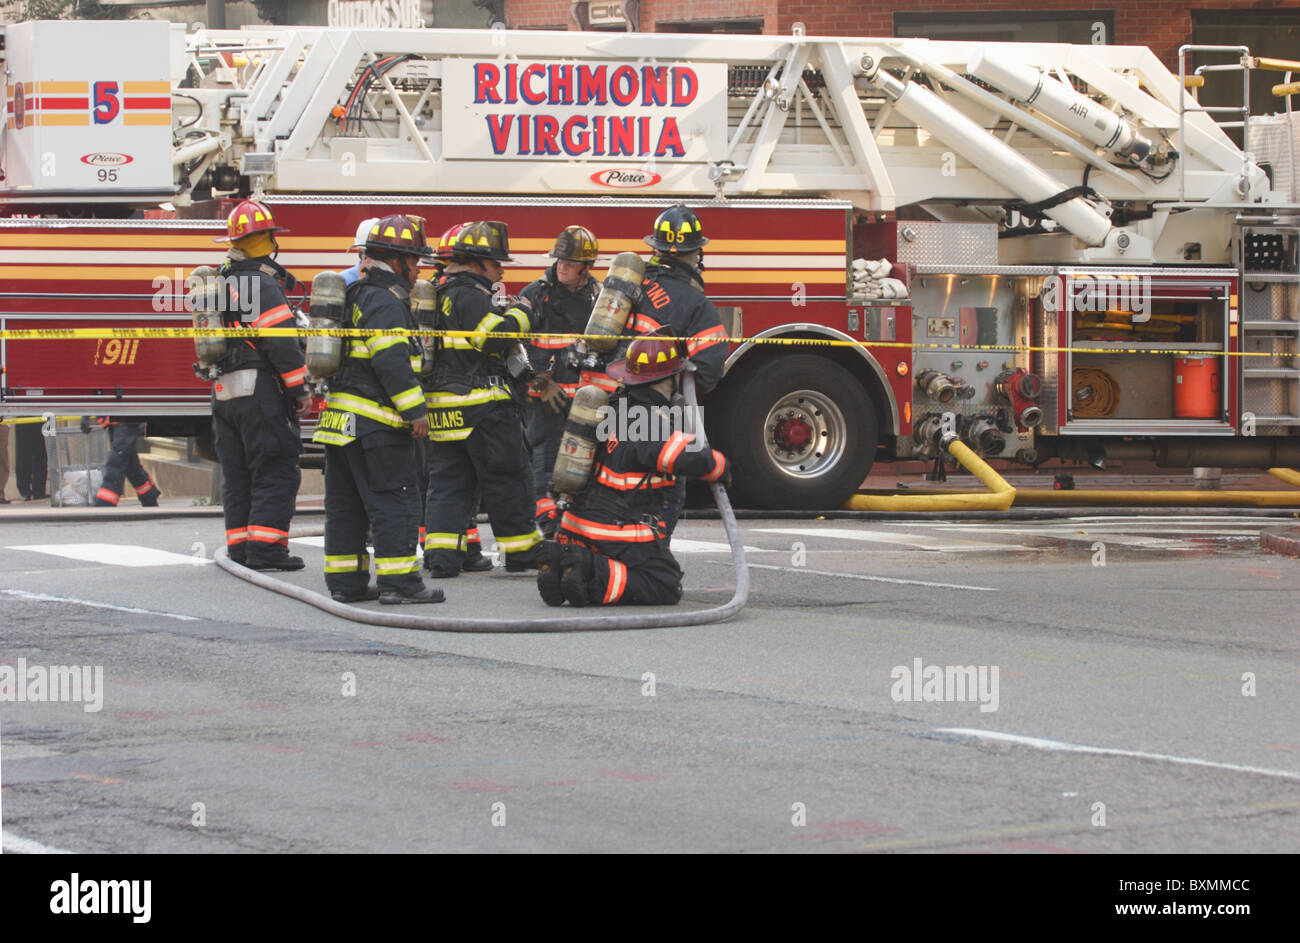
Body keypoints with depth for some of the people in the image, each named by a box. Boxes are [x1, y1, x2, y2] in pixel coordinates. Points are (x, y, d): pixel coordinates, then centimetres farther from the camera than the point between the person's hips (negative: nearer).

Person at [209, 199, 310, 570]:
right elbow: (282, 342, -17)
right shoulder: (261, 283, -12)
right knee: (275, 470, -6)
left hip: (223, 395, 9)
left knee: (237, 476, 12)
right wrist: (299, 390, -13)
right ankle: (265, 549, -11)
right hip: (260, 391, -9)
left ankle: (240, 549, 13)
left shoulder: (220, 282, 15)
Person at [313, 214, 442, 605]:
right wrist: (416, 411, -18)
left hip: (340, 414, 10)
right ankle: (398, 581, -9)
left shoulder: (356, 296, 19)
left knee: (346, 504, 11)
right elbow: (393, 361, -21)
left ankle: (345, 581, 13)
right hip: (375, 423, -10)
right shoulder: (385, 302, -12)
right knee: (395, 500, -7)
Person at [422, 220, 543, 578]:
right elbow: (497, 339, -21)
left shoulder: (442, 294, 17)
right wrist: (519, 312, -5)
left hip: (443, 408, 9)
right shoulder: (471, 296, -13)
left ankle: (440, 555, -2)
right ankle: (522, 551, 9)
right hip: (481, 404, -9)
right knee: (507, 480, 2)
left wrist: (501, 312, 18)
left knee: (447, 480, 7)